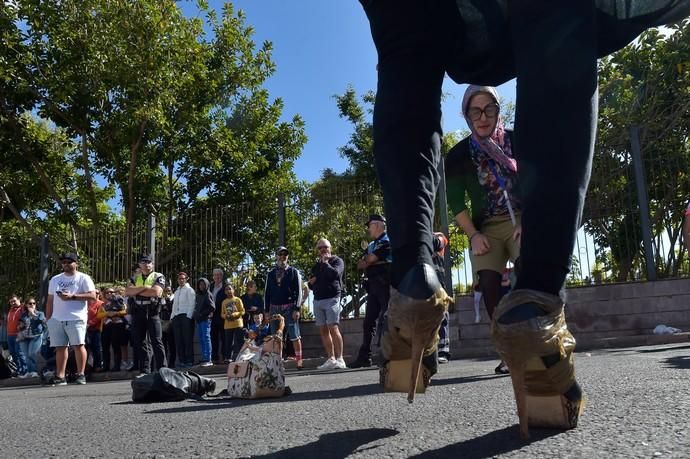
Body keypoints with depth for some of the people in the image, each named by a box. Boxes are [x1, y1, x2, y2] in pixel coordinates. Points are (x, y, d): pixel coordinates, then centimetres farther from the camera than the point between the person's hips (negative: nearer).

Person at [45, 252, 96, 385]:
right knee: (60, 347, 4)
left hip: (76, 318, -5)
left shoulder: (83, 278, 2)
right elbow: (50, 300, 20)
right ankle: (60, 377, 7)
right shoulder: (55, 279, 19)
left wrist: (72, 297, -15)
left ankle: (80, 375, -3)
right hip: (56, 319, 5)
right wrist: (48, 319, 13)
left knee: (78, 345, -9)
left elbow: (93, 295, -9)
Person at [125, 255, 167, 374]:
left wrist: (137, 291, -5)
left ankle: (162, 369, -5)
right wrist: (144, 288, -12)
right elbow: (127, 291, 0)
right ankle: (144, 371, 11)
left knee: (156, 341, -6)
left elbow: (156, 292, -14)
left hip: (152, 312, -4)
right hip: (138, 312, 5)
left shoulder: (159, 277, 4)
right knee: (139, 342, 5)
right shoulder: (135, 278, 18)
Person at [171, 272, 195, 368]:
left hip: (186, 316, -7)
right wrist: (172, 315, 11)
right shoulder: (177, 291, 24)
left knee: (188, 339, -7)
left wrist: (188, 316, -15)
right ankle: (181, 360, 6)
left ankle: (189, 361, -7)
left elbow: (192, 304, -6)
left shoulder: (189, 290, 3)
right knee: (178, 340, 3)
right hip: (176, 317, 7)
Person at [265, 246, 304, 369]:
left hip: (289, 307, -3)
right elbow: (267, 293, 15)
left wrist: (297, 309, -9)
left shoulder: (293, 272, 6)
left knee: (294, 336, -6)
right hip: (274, 308, 3)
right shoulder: (271, 274, 15)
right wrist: (267, 311, 7)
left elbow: (298, 291, 1)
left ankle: (299, 360, -1)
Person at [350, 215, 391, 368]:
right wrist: (368, 262, -4)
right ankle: (364, 356, 11)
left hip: (385, 284, -8)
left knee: (385, 320, -10)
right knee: (369, 321, 7)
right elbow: (360, 265, 16)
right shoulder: (371, 245, 22)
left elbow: (370, 259, -13)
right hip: (373, 285, 9)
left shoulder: (387, 240, -5)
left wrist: (365, 261, 8)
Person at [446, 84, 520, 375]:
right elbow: (456, 202, 2)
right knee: (489, 284, -16)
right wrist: (473, 235, -8)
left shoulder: (517, 141, 2)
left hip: (521, 220, -1)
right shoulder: (459, 155, 2)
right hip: (485, 228, 1)